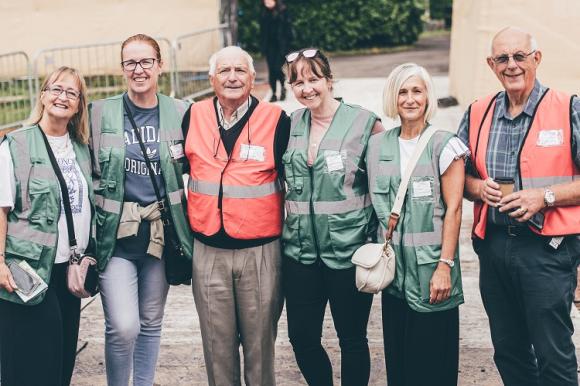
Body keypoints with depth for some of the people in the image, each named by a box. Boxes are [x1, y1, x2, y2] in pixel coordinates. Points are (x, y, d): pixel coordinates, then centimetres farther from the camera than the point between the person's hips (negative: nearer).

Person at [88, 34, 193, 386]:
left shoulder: (180, 113, 2)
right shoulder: (100, 113, -1)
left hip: (162, 233, 2)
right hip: (116, 234, -2)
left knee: (151, 323, 13)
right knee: (123, 327, -12)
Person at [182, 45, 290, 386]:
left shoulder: (276, 120, -4)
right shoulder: (194, 117, 4)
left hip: (260, 251, -2)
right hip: (208, 250, 2)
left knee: (259, 341, 7)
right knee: (218, 342, 10)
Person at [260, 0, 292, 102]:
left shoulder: (282, 11, -5)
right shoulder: (264, 13, 8)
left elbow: (288, 29, -6)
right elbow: (262, 30, 11)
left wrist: (286, 45, -11)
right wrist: (263, 46, 5)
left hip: (281, 45, -4)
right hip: (269, 46, 4)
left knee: (277, 68, -9)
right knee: (271, 70, 4)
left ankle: (283, 87, 18)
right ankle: (273, 94, 12)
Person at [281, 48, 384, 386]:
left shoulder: (365, 123, -7)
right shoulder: (291, 125, 6)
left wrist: (379, 236, -7)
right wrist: (295, 219, 12)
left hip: (350, 252, -4)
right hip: (301, 251, 4)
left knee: (352, 338, 9)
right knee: (302, 336, 9)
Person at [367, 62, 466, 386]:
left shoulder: (445, 146, -5)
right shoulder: (378, 146, 8)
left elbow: (453, 209, -9)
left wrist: (445, 266, -14)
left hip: (430, 265, -4)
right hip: (394, 267, 4)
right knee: (397, 358, 11)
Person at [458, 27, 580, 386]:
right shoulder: (477, 113, 8)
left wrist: (545, 196, -17)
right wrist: (478, 187, -4)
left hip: (546, 248, -4)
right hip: (493, 245, 5)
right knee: (508, 352, 15)